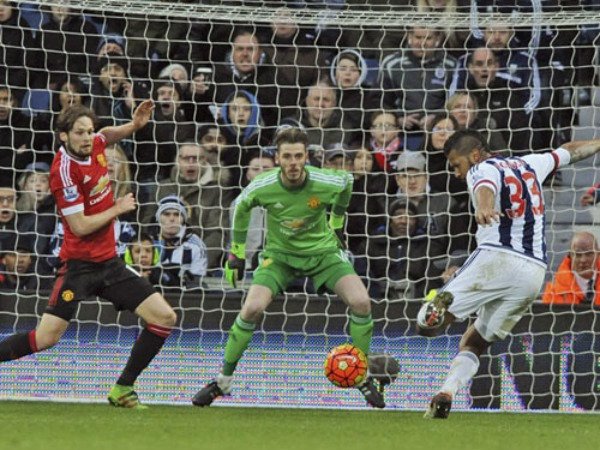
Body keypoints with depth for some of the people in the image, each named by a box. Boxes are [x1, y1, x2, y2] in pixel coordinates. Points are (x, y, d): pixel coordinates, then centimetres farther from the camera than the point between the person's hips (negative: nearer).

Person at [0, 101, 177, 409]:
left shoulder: (95, 146, 3)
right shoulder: (64, 170, -18)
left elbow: (109, 135, 30)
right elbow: (80, 226, -20)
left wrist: (134, 125, 11)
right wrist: (117, 209, -8)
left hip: (108, 262, 7)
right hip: (79, 264, -7)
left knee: (165, 317, -2)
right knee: (46, 337, -17)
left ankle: (122, 389, 5)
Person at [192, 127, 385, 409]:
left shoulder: (325, 183, -23)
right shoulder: (262, 187, -22)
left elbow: (347, 182, 3)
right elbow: (241, 208, 2)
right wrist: (237, 253, 7)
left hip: (322, 250, 0)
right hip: (280, 254, 0)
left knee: (360, 302, -20)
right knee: (252, 309, -22)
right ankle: (223, 380, -3)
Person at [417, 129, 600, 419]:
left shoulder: (481, 170, 2)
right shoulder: (529, 165, 24)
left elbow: (485, 189, -23)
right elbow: (569, 152, 40)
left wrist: (484, 208, -45)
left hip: (496, 258, -7)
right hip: (534, 272, 7)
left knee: (427, 324, -9)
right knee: (474, 343, 13)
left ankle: (441, 305, -36)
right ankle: (447, 393, -6)